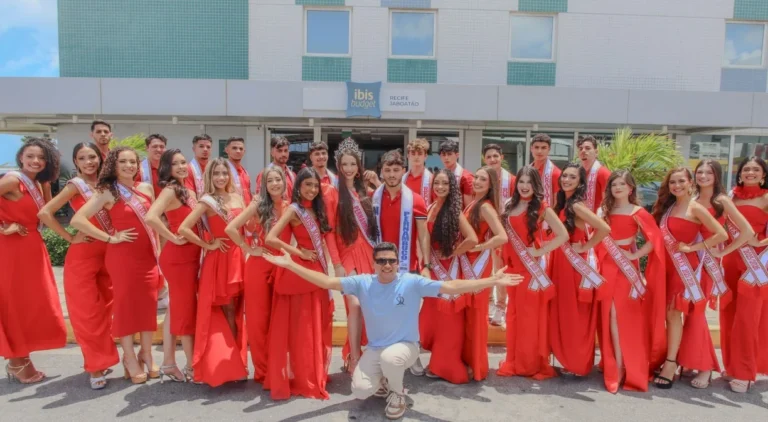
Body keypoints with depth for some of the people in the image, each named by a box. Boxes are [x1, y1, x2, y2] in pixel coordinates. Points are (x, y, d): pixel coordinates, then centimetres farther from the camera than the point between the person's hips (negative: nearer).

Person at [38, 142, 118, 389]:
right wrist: (70, 238, -12)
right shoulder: (76, 185, -8)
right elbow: (45, 213, -17)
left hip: (108, 253, 6)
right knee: (87, 311, 1)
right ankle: (95, 366, 10)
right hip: (83, 255, -6)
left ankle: (103, 358, 26)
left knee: (106, 309, 12)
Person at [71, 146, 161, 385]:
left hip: (147, 255, 4)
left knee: (148, 304, 6)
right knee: (125, 304, 3)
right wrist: (110, 238, -12)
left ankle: (146, 354, 21)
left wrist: (158, 250, 8)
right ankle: (130, 358, 16)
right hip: (122, 256, -4)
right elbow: (77, 220, -13)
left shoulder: (146, 188, 8)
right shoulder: (107, 192, -5)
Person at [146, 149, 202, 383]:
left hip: (190, 256, 8)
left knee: (177, 309, 13)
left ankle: (168, 363, 24)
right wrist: (174, 239, -20)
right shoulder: (170, 190, -12)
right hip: (178, 257, -8)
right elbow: (151, 217, -29)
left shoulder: (190, 192, 13)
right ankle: (192, 366, 12)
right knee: (186, 310, 0)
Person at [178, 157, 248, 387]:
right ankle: (232, 364, 14)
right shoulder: (207, 201, -8)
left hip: (237, 257, 5)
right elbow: (183, 229, -17)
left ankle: (236, 361, 22)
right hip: (218, 259, -5)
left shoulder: (237, 197, 9)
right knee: (227, 311, 2)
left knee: (236, 311, 10)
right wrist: (207, 245, -11)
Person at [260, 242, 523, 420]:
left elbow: (452, 287, -20)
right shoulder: (362, 283, -9)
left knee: (390, 358, -36)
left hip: (405, 345, -2)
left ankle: (397, 393, -1)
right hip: (374, 349, 3)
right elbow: (327, 282, -8)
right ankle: (383, 382, 21)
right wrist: (290, 264, -13)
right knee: (360, 391, -17)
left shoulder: (412, 282, -16)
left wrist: (493, 281, -28)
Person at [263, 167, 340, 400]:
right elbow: (270, 238, -22)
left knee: (317, 325, 13)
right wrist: (300, 253, -14)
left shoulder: (315, 210, 11)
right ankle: (303, 380, 15)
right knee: (301, 327, 3)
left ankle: (315, 376, 27)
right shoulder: (294, 209, -11)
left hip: (317, 272, 7)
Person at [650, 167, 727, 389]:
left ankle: (671, 364, 0)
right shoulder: (667, 207, 11)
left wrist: (692, 247, -13)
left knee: (673, 312, -7)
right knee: (670, 313, 7)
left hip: (686, 266, -6)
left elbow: (721, 234, -16)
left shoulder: (695, 208, -10)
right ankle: (672, 360, 15)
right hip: (669, 266, 6)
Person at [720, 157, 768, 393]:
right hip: (730, 260, 5)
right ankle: (733, 365, 22)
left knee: (748, 317, -4)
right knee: (729, 315, 9)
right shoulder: (732, 197, 10)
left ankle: (745, 372, 7)